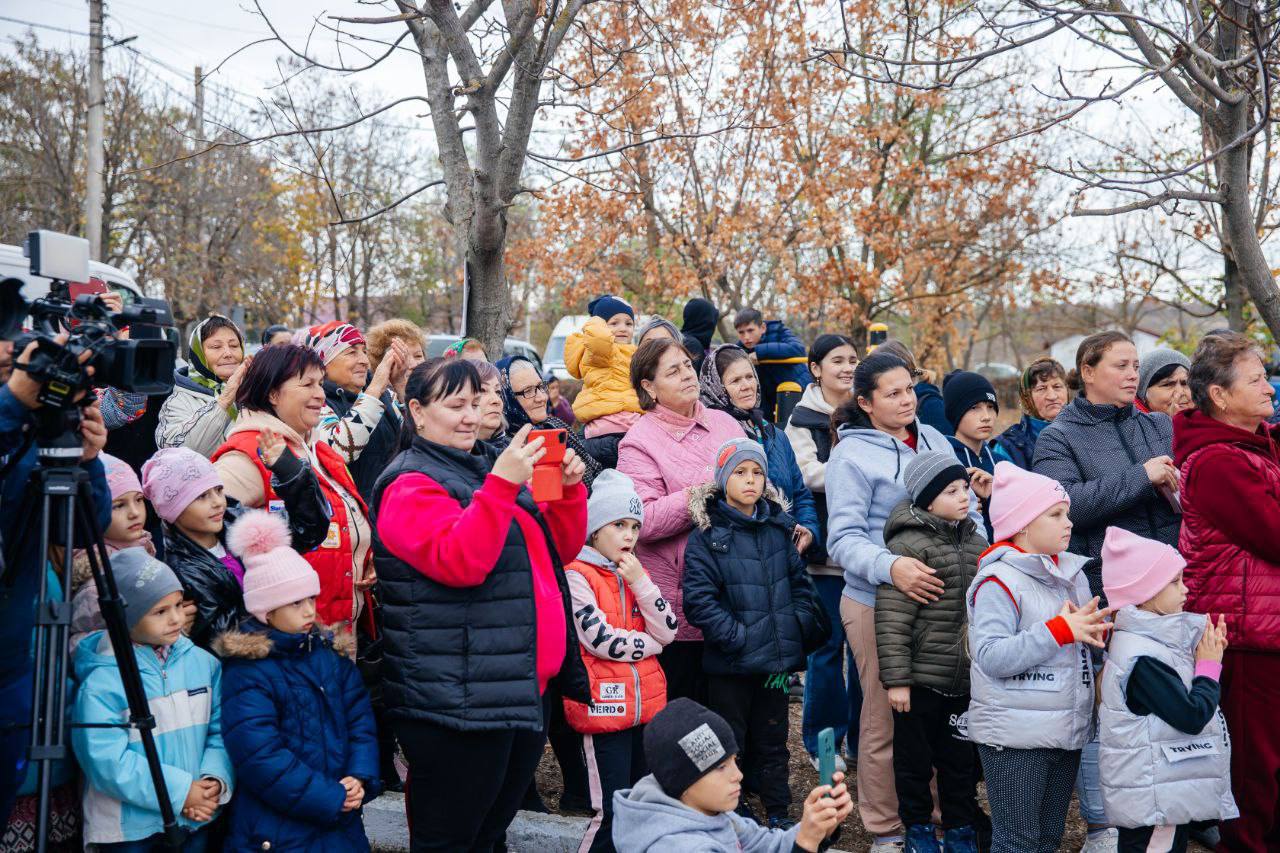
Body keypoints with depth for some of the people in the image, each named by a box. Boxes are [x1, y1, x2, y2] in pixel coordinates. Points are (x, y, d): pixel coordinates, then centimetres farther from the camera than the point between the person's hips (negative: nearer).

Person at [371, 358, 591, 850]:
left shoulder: (486, 467, 17)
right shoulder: (411, 484, -8)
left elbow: (558, 548, 17)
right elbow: (459, 561, -24)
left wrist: (570, 490, 0)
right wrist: (501, 484, -28)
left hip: (525, 693, 8)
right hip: (460, 699, -8)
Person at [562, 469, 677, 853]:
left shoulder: (636, 572, 12)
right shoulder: (576, 576, -9)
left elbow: (667, 632, 2)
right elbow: (601, 640, -17)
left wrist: (640, 583, -9)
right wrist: (649, 643, -2)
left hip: (647, 703, 7)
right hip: (604, 706, -7)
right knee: (611, 812, -4)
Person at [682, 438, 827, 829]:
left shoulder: (779, 528, 7)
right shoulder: (707, 535, -9)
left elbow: (800, 583, 13)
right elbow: (698, 599, -15)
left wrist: (802, 628, 0)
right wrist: (738, 637, -18)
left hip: (776, 659, 5)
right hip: (730, 664, -4)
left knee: (772, 738, 16)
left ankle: (778, 812, 27)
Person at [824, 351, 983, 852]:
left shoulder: (933, 439, 9)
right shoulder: (852, 455, -10)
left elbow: (963, 505, 19)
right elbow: (843, 539, -17)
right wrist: (890, 567, -32)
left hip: (941, 597, 6)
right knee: (887, 721, 4)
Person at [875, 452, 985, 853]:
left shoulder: (976, 543, 9)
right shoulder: (908, 545, -14)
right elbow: (891, 621, -16)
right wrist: (895, 679, -17)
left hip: (965, 678, 6)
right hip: (920, 678, -6)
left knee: (960, 757, 15)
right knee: (916, 757, 9)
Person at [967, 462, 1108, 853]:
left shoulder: (1072, 573, 11)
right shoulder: (998, 582, -15)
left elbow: (1085, 637, 22)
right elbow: (991, 657, -24)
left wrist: (1099, 628, -2)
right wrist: (1061, 630, -25)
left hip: (1067, 731, 8)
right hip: (1014, 736, -8)